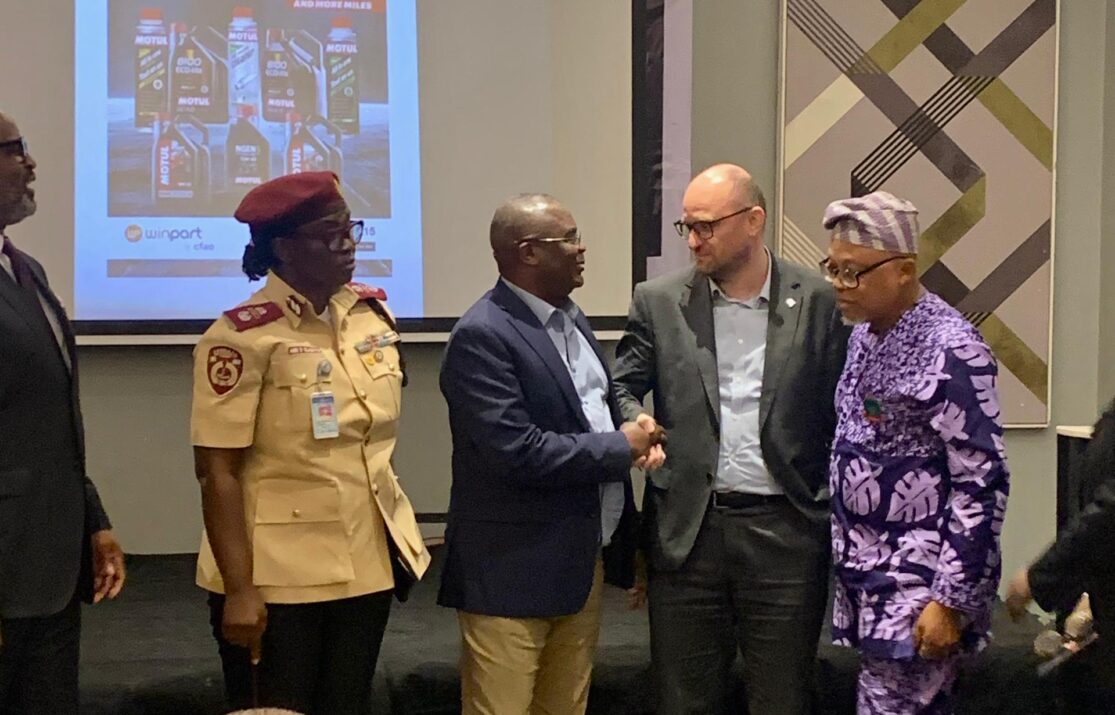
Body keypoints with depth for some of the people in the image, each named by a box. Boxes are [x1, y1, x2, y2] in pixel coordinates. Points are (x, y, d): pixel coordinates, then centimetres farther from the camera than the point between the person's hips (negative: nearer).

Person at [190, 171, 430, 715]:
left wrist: (399, 538, 15)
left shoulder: (373, 314, 5)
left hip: (367, 567, 6)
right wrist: (239, 589, -19)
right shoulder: (244, 336, -14)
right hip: (278, 578, -6)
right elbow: (218, 472, -15)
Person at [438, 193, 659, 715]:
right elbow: (516, 451, -25)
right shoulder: (482, 336, -17)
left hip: (585, 562, 9)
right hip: (513, 573, -8)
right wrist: (619, 449, -15)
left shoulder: (570, 320, 12)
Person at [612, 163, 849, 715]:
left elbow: (840, 415, 3)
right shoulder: (658, 302, 4)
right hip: (687, 530, 2)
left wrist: (835, 514, -1)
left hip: (785, 530, -1)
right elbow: (622, 387, 9)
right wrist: (636, 422, -14)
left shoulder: (819, 302, 0)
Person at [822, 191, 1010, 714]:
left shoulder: (950, 351, -17)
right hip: (867, 574, 8)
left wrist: (951, 600, -19)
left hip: (920, 584, -8)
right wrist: (847, 562, 15)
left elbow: (982, 486, -18)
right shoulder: (864, 334, 8)